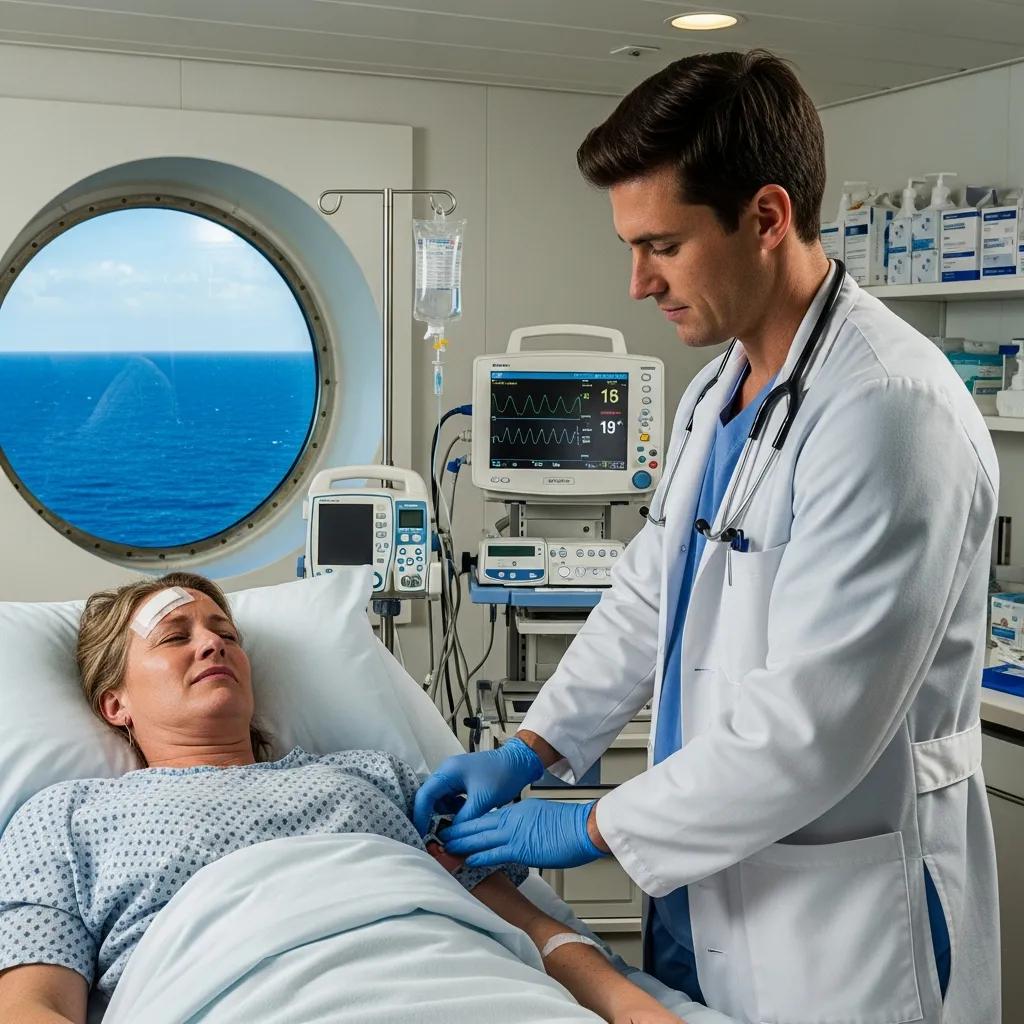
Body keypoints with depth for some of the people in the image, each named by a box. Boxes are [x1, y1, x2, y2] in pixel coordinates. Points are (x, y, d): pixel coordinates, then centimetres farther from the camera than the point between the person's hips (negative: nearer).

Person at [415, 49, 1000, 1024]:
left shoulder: (885, 411, -23)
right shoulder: (715, 393, 7)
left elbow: (807, 726, -25)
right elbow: (646, 596, 15)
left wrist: (594, 829, -15)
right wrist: (530, 749, 6)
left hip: (839, 936, -7)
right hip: (704, 887, 8)